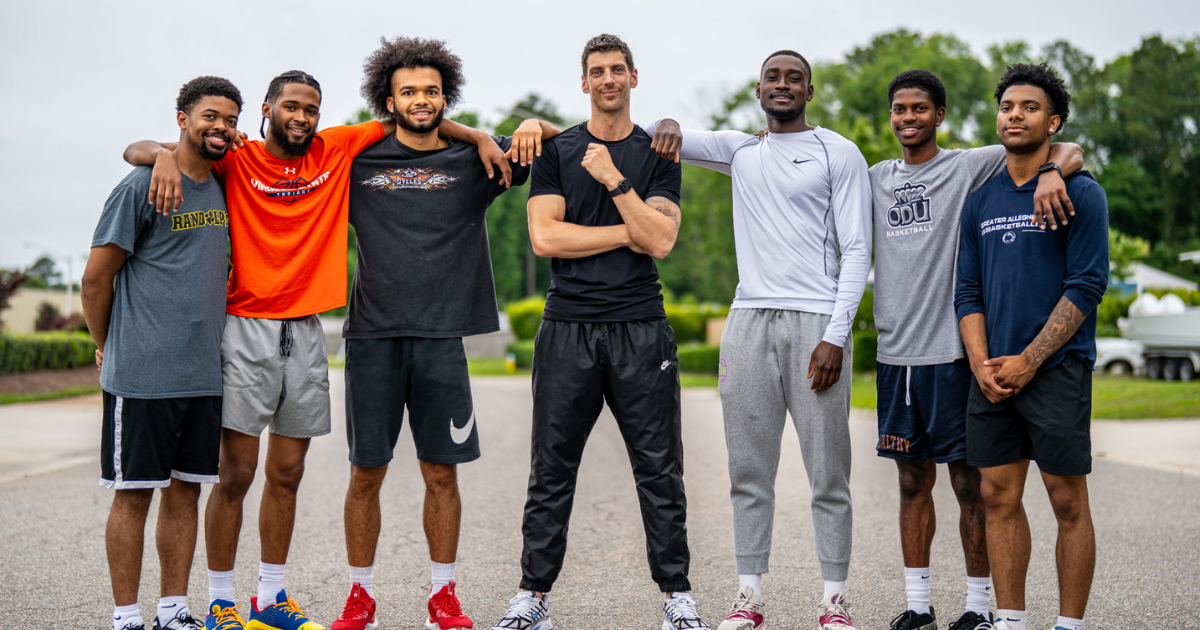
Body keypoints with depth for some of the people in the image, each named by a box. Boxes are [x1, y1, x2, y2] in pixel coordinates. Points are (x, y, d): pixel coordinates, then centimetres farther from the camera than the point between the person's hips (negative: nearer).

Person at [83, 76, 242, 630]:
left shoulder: (222, 189, 13)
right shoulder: (141, 185, -7)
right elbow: (96, 278, -4)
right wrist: (106, 348, 5)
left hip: (204, 374, 6)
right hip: (141, 375, -6)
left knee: (185, 491, 10)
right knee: (134, 494, 0)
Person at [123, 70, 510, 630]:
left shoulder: (337, 150, 8)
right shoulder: (236, 159, -1)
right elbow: (134, 151, -1)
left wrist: (479, 137, 4)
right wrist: (164, 154, -23)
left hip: (306, 331, 4)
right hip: (247, 330, -4)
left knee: (287, 474, 10)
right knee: (236, 473, -3)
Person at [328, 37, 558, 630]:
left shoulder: (473, 161, 8)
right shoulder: (357, 162, 7)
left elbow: (564, 141, 16)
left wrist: (533, 125, -6)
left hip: (441, 339, 0)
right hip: (372, 336, 0)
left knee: (442, 471, 4)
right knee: (365, 472, 4)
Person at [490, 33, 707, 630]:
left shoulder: (658, 154, 8)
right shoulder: (556, 151, 8)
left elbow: (660, 240, -6)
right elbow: (545, 237, -6)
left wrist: (614, 181, -11)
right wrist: (629, 234, -6)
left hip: (640, 329, 0)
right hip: (568, 328, 0)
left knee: (659, 469, 2)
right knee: (551, 470, 4)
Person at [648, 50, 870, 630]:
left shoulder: (838, 153, 5)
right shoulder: (741, 151, 17)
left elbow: (856, 251, -1)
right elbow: (670, 142, 20)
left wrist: (835, 336, -10)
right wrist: (668, 126, -7)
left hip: (816, 322, -3)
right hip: (749, 320, 4)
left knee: (828, 473, -1)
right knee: (748, 471, 3)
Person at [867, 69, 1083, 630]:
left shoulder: (969, 167, 0)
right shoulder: (877, 178, 14)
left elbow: (1066, 152, -4)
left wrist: (1051, 172, -28)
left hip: (952, 352, -4)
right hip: (895, 354, 4)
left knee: (969, 484, 1)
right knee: (912, 483, 11)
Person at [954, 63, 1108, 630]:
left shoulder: (1080, 193, -2)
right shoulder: (981, 200, 13)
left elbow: (1086, 286, -9)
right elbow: (968, 290, 12)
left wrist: (1029, 360, -13)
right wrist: (982, 364, -3)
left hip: (1056, 370, -5)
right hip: (991, 376, 5)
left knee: (1067, 501, 0)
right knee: (999, 497, 6)